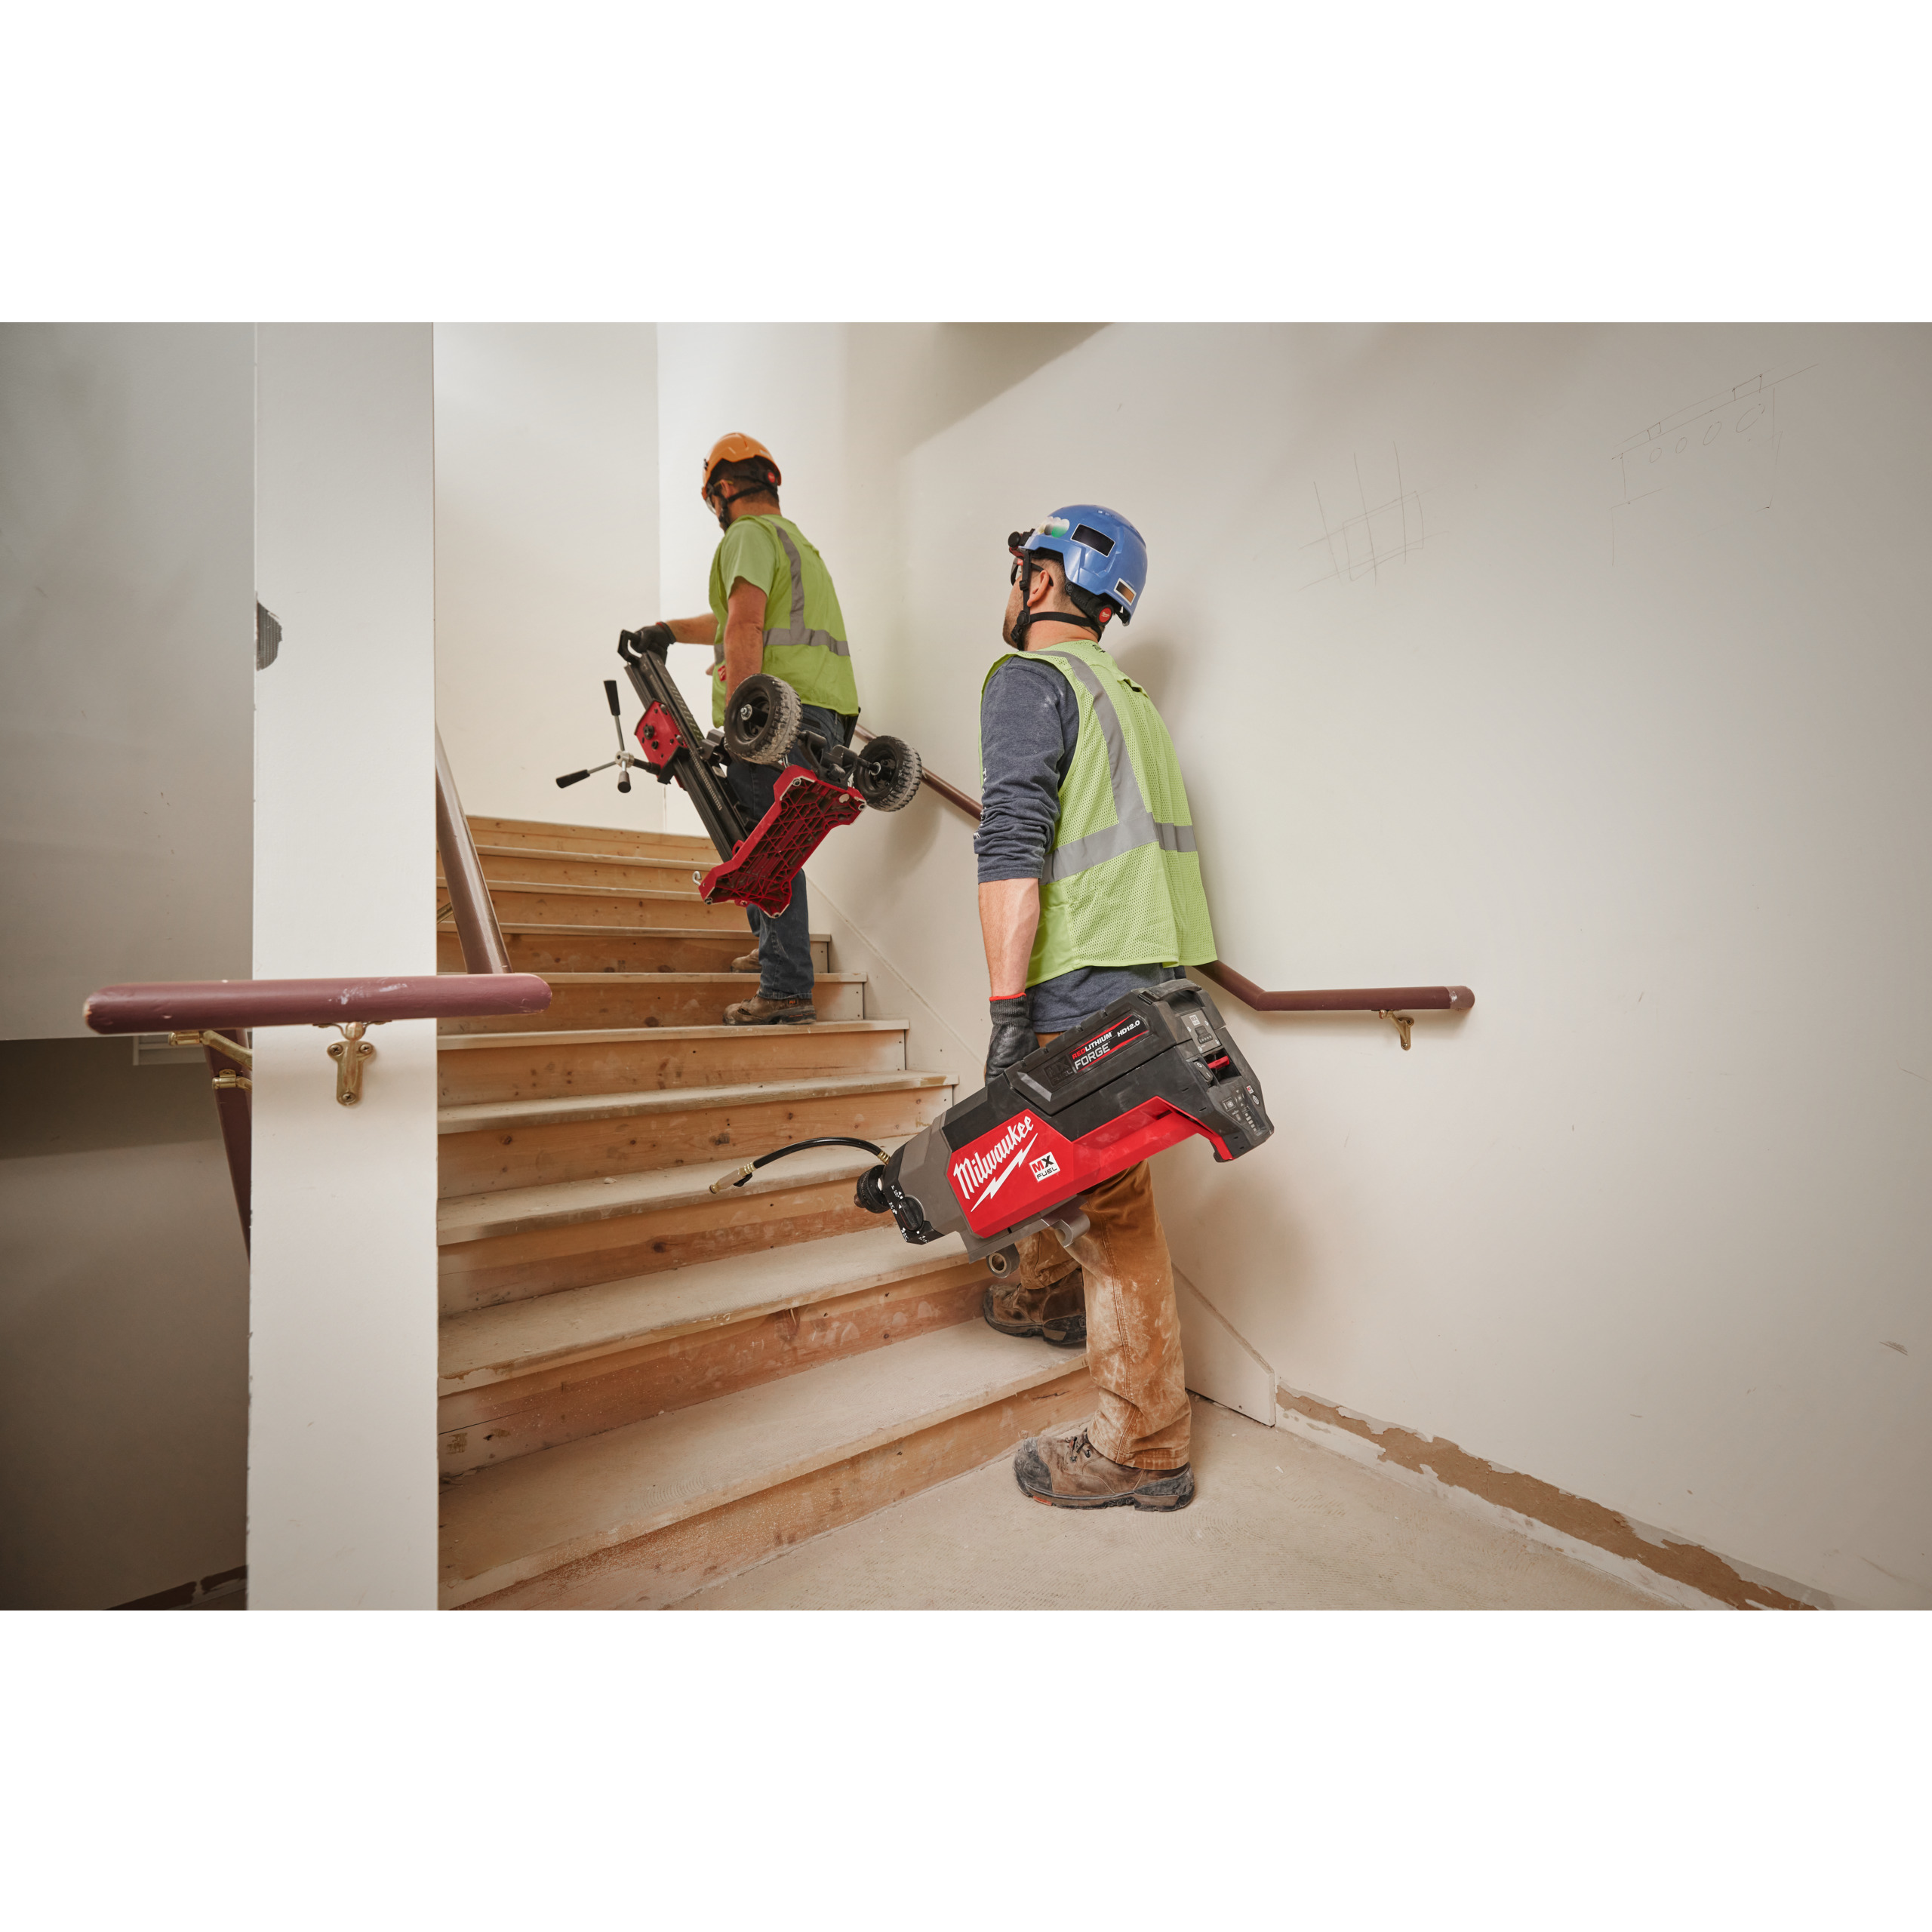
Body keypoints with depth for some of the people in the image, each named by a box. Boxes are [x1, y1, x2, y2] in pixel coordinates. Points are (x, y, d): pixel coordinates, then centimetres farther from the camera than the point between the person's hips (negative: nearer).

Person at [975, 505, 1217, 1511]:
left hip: (1086, 983, -10)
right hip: (1150, 968, 10)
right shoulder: (1128, 694, 23)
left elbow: (1012, 850, -19)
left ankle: (1144, 1449, 10)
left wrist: (1007, 1010, -22)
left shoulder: (1027, 680, -5)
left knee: (1109, 1200, -3)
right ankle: (1047, 1293, 45)